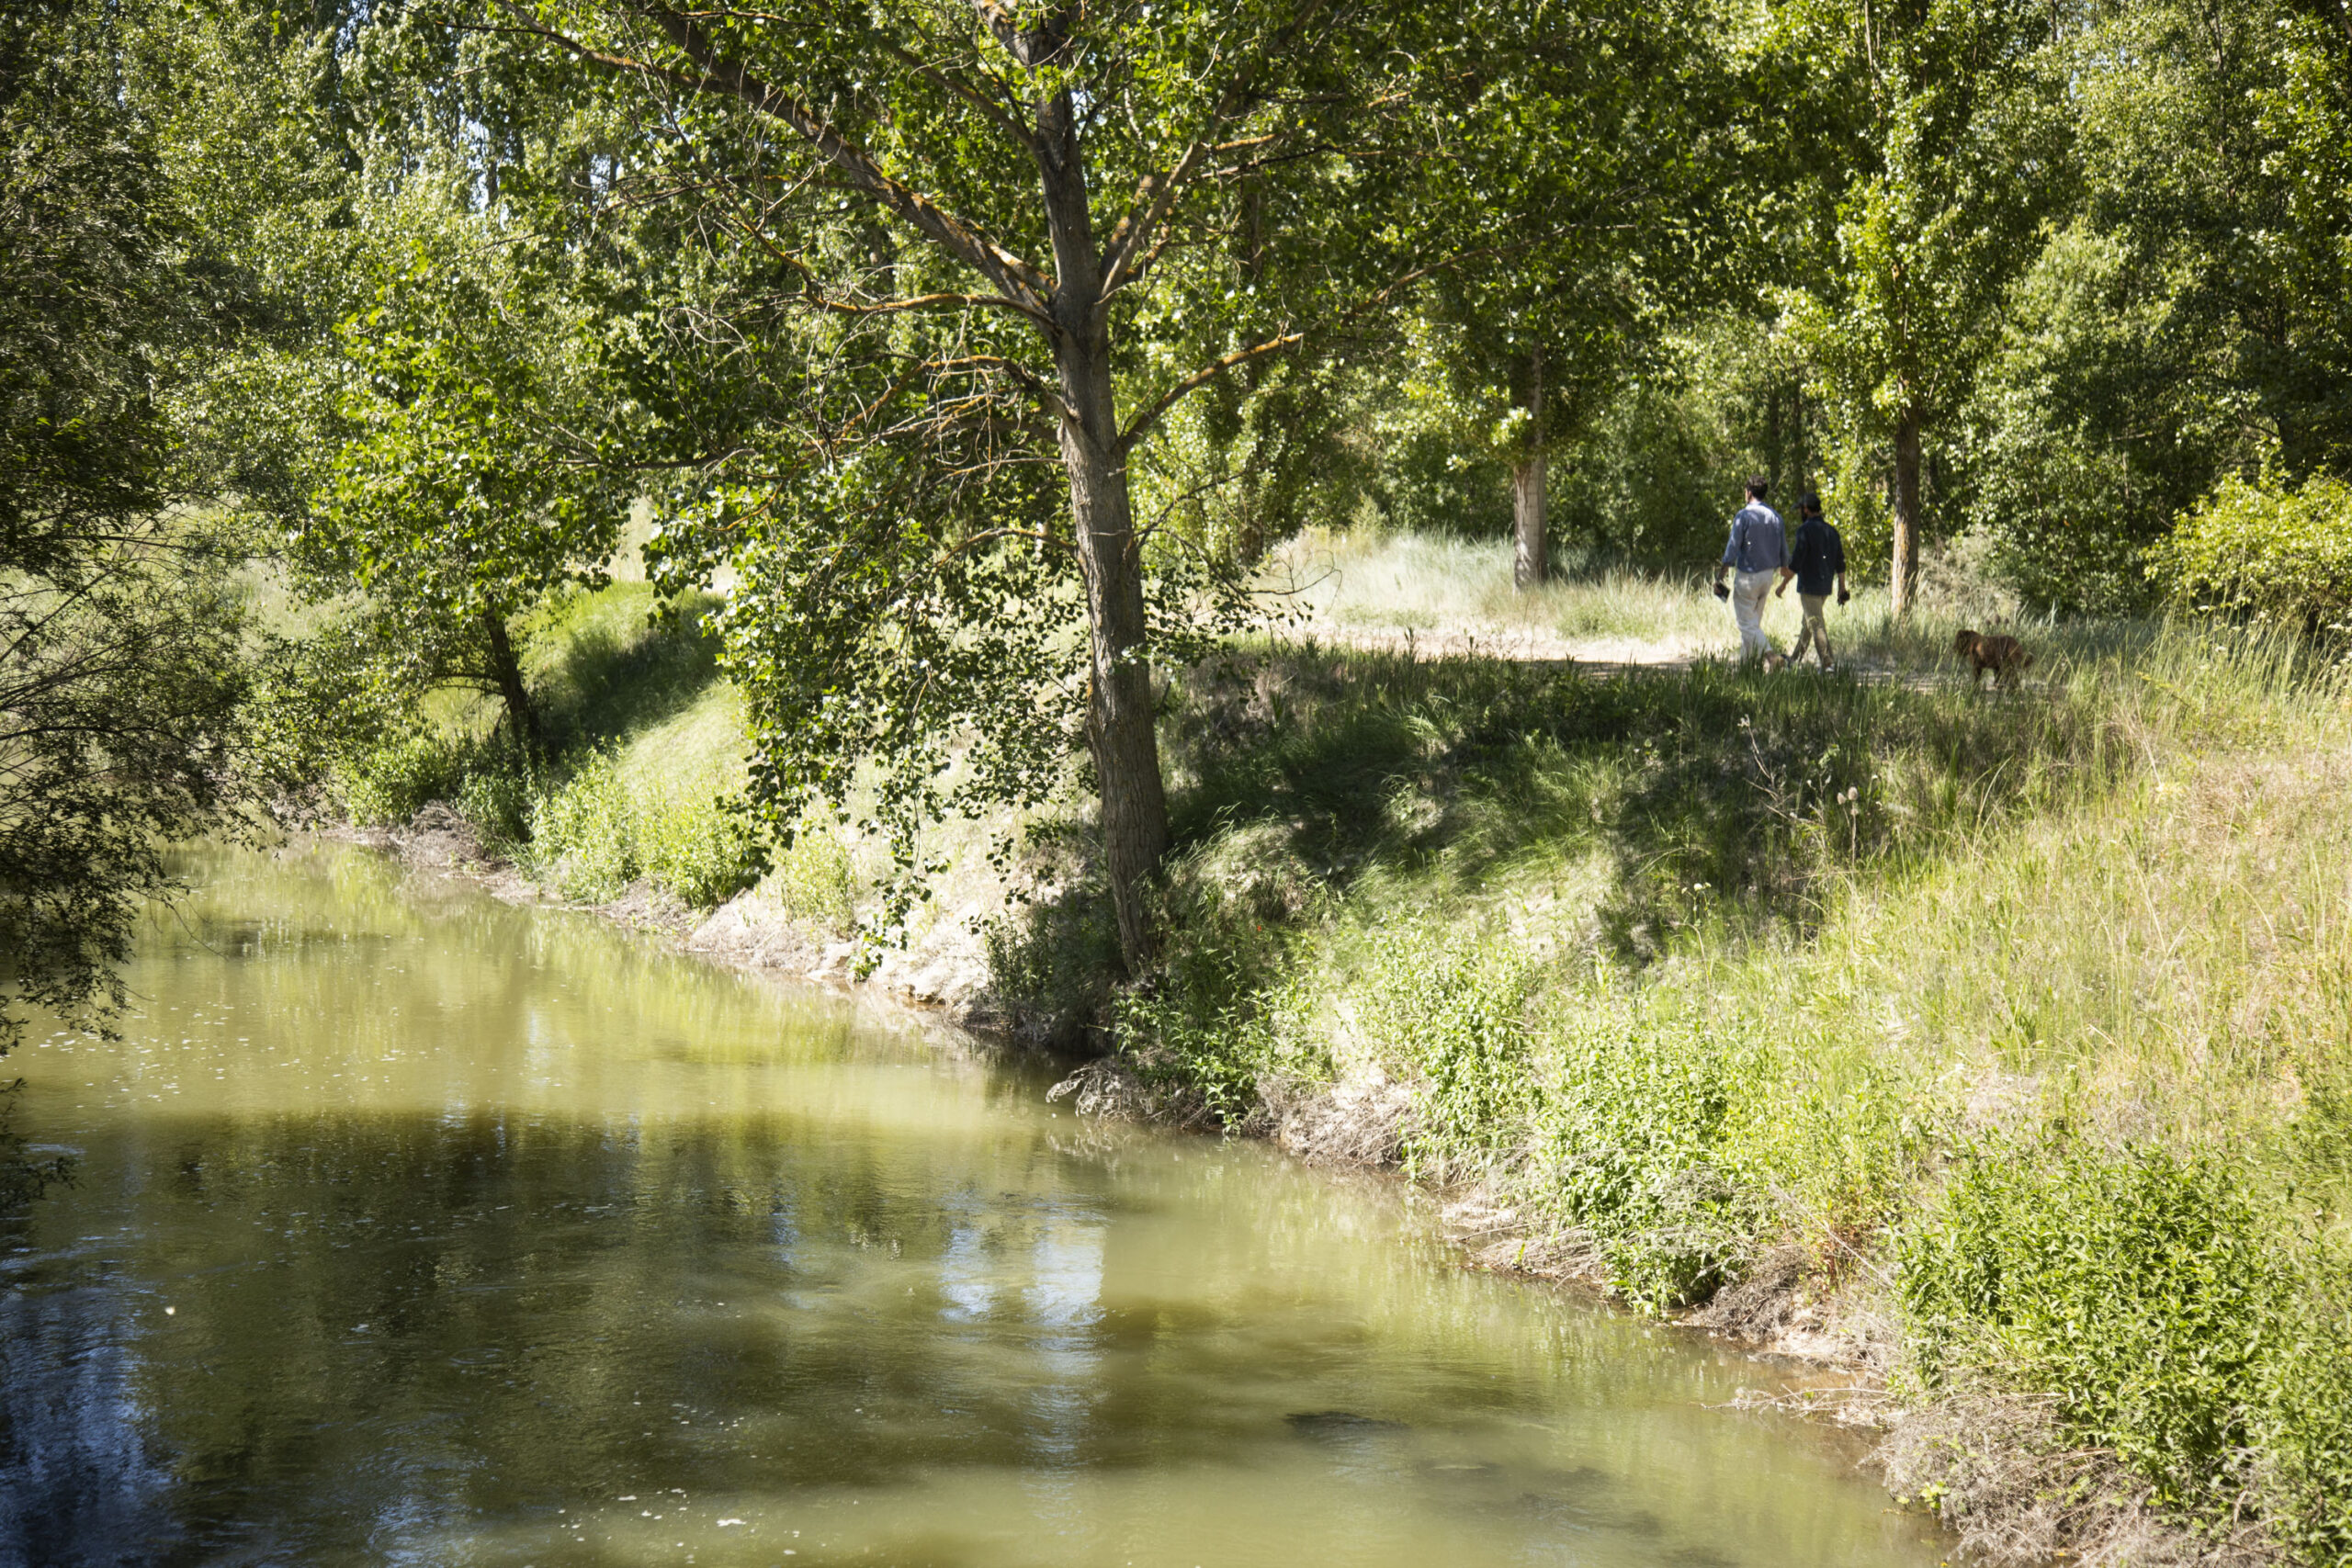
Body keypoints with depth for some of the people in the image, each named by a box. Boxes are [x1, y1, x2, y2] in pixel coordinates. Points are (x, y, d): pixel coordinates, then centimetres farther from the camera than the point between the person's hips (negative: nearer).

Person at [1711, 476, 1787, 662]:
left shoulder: (1743, 516, -13)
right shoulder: (1775, 517, 5)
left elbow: (1733, 548, -16)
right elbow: (1783, 549, 12)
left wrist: (1720, 575, -11)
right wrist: (1784, 569, 31)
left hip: (1747, 575, -7)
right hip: (1768, 574, 7)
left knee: (1746, 622, -5)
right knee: (1754, 621, 17)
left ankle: (1770, 654, -22)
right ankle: (1748, 661, 23)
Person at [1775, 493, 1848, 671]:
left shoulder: (1805, 530, -13)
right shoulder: (1831, 531, 9)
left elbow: (1795, 562, -18)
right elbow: (1840, 564, 10)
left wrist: (1783, 584, -11)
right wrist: (1842, 589, 14)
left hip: (1809, 586, -8)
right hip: (1825, 587, 8)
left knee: (1816, 625, -8)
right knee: (1808, 623, 19)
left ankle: (1828, 663, -14)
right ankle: (1795, 658, 30)